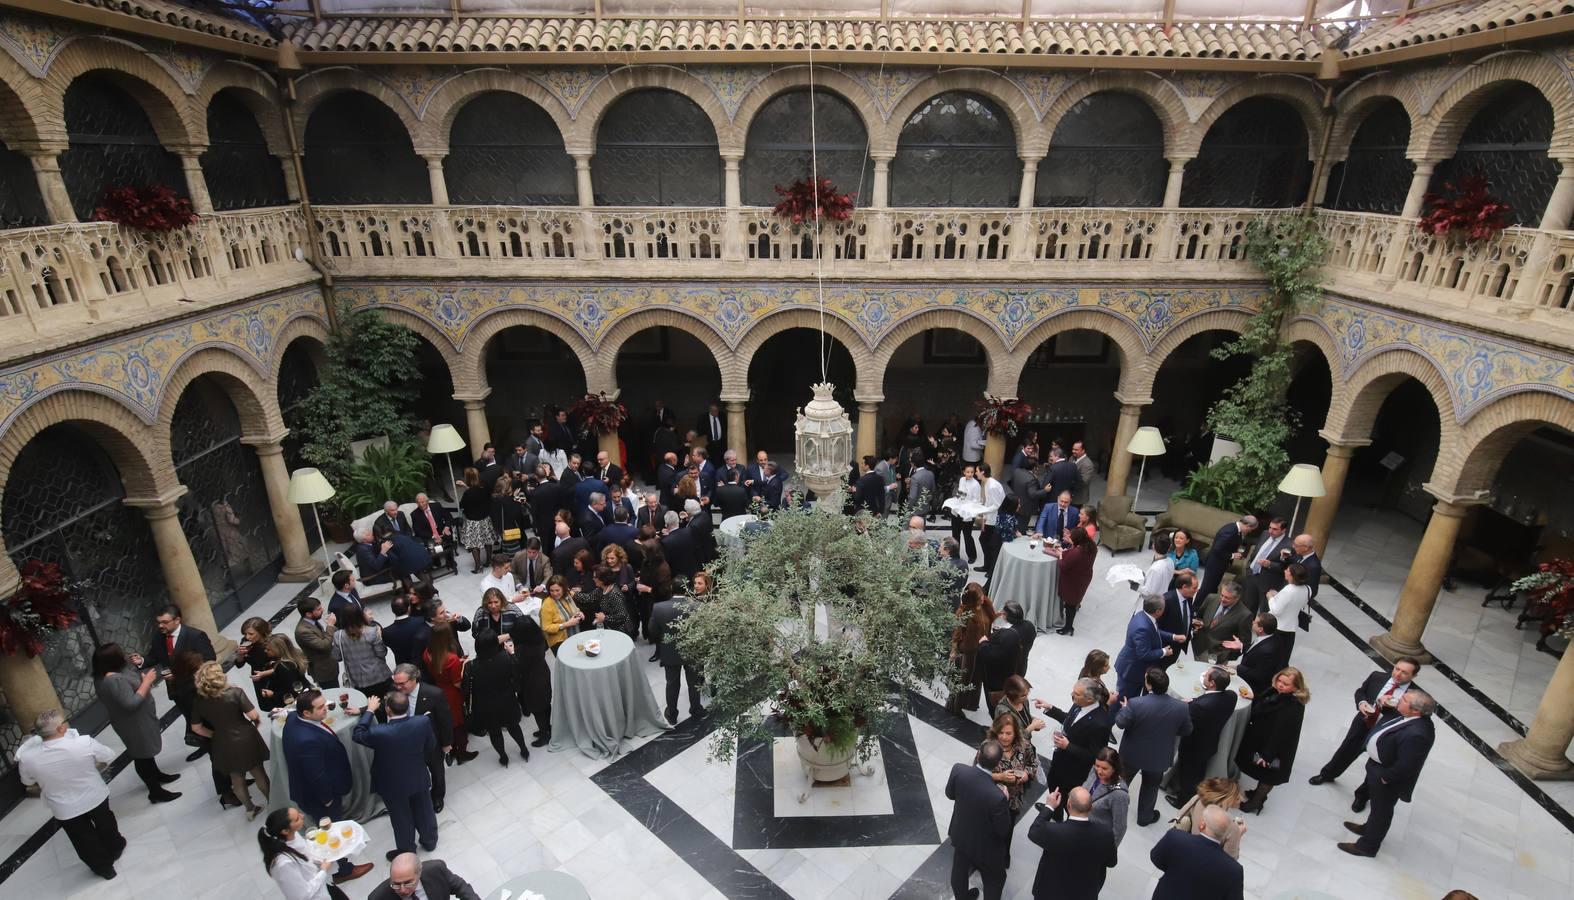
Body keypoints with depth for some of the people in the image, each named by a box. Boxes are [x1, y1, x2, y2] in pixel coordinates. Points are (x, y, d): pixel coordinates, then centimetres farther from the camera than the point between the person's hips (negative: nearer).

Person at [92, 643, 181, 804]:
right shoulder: (114, 681, -34)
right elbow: (132, 703, -34)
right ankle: (155, 792, 18)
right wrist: (147, 681, -29)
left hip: (138, 720, 10)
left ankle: (157, 775, 46)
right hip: (135, 724, -10)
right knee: (142, 756, 5)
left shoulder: (104, 676, -2)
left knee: (146, 751, 27)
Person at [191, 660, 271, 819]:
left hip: (224, 744, 3)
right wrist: (258, 720, 3)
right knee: (258, 772, 16)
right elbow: (253, 715, -19)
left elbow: (197, 727, 0)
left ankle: (250, 809, 33)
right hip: (246, 739, -3)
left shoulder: (199, 702, -10)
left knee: (236, 778, 19)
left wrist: (215, 735, 14)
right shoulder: (235, 692, -22)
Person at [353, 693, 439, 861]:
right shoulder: (423, 722, -26)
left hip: (394, 785, -2)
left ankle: (406, 852, 45)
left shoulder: (379, 733, -35)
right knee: (424, 811, 26)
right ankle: (430, 842, 50)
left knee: (402, 819, 22)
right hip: (419, 778, 3)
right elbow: (431, 747, -8)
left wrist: (369, 710, -7)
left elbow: (357, 735, -12)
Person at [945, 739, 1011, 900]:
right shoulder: (997, 796, -40)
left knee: (959, 871, 32)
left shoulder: (958, 770, -28)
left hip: (960, 836, 5)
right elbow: (1003, 830, -21)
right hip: (984, 846, -5)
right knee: (995, 880, 27)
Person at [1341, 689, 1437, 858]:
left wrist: (1385, 778, -19)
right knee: (1377, 805, 32)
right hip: (1377, 765, 8)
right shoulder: (1406, 714, -14)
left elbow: (1405, 766, -30)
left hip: (1385, 778, -8)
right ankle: (1370, 829, 57)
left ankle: (1367, 845, 38)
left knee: (1381, 811, 17)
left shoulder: (1417, 734, -40)